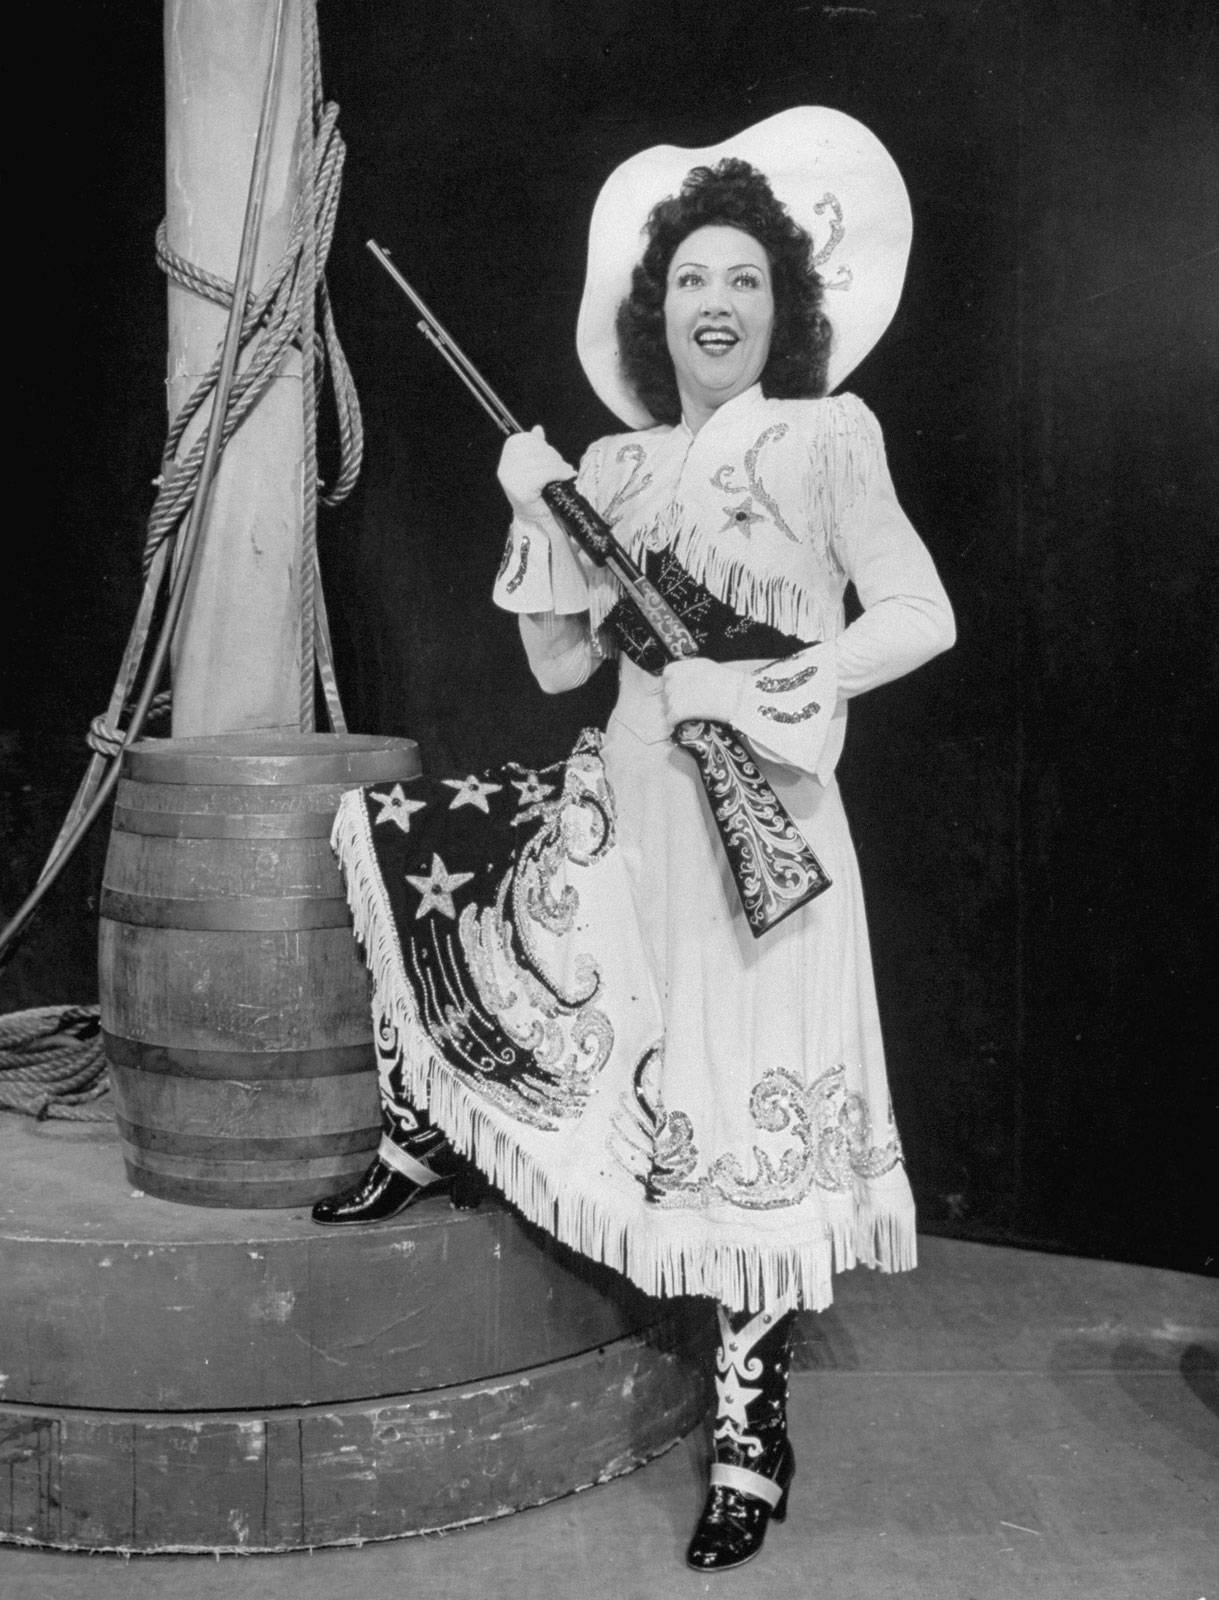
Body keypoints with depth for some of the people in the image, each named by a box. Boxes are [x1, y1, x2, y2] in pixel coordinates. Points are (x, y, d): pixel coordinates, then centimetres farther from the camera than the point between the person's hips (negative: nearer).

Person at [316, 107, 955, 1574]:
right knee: (387, 835, 6)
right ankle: (426, 1136, 21)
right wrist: (534, 518, -2)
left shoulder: (825, 439, -3)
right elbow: (558, 664, 10)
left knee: (745, 1127, -6)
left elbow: (924, 616, -10)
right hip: (620, 806, 6)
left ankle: (750, 1437, 9)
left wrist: (776, 684, -22)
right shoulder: (615, 468, 11)